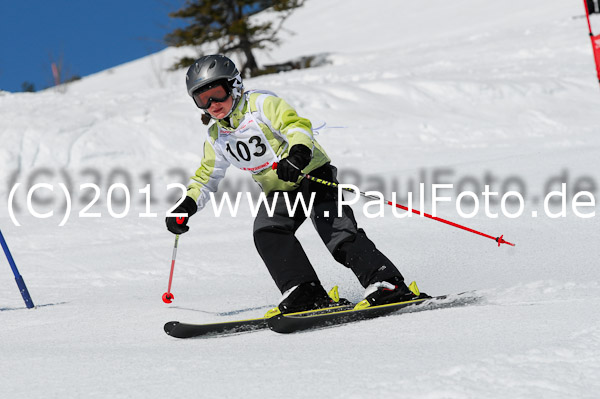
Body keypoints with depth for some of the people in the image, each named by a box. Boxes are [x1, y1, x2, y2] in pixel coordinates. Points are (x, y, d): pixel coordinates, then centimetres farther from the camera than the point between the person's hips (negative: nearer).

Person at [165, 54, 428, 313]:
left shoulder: (261, 104, -12)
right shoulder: (216, 138, 8)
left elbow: (296, 125, -26)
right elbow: (205, 179, 20)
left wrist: (297, 153, -46)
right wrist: (186, 206, 2)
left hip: (313, 175, -6)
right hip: (279, 193, 6)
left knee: (339, 235, -23)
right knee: (266, 231, -24)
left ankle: (388, 287, -23)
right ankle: (304, 293, -26)